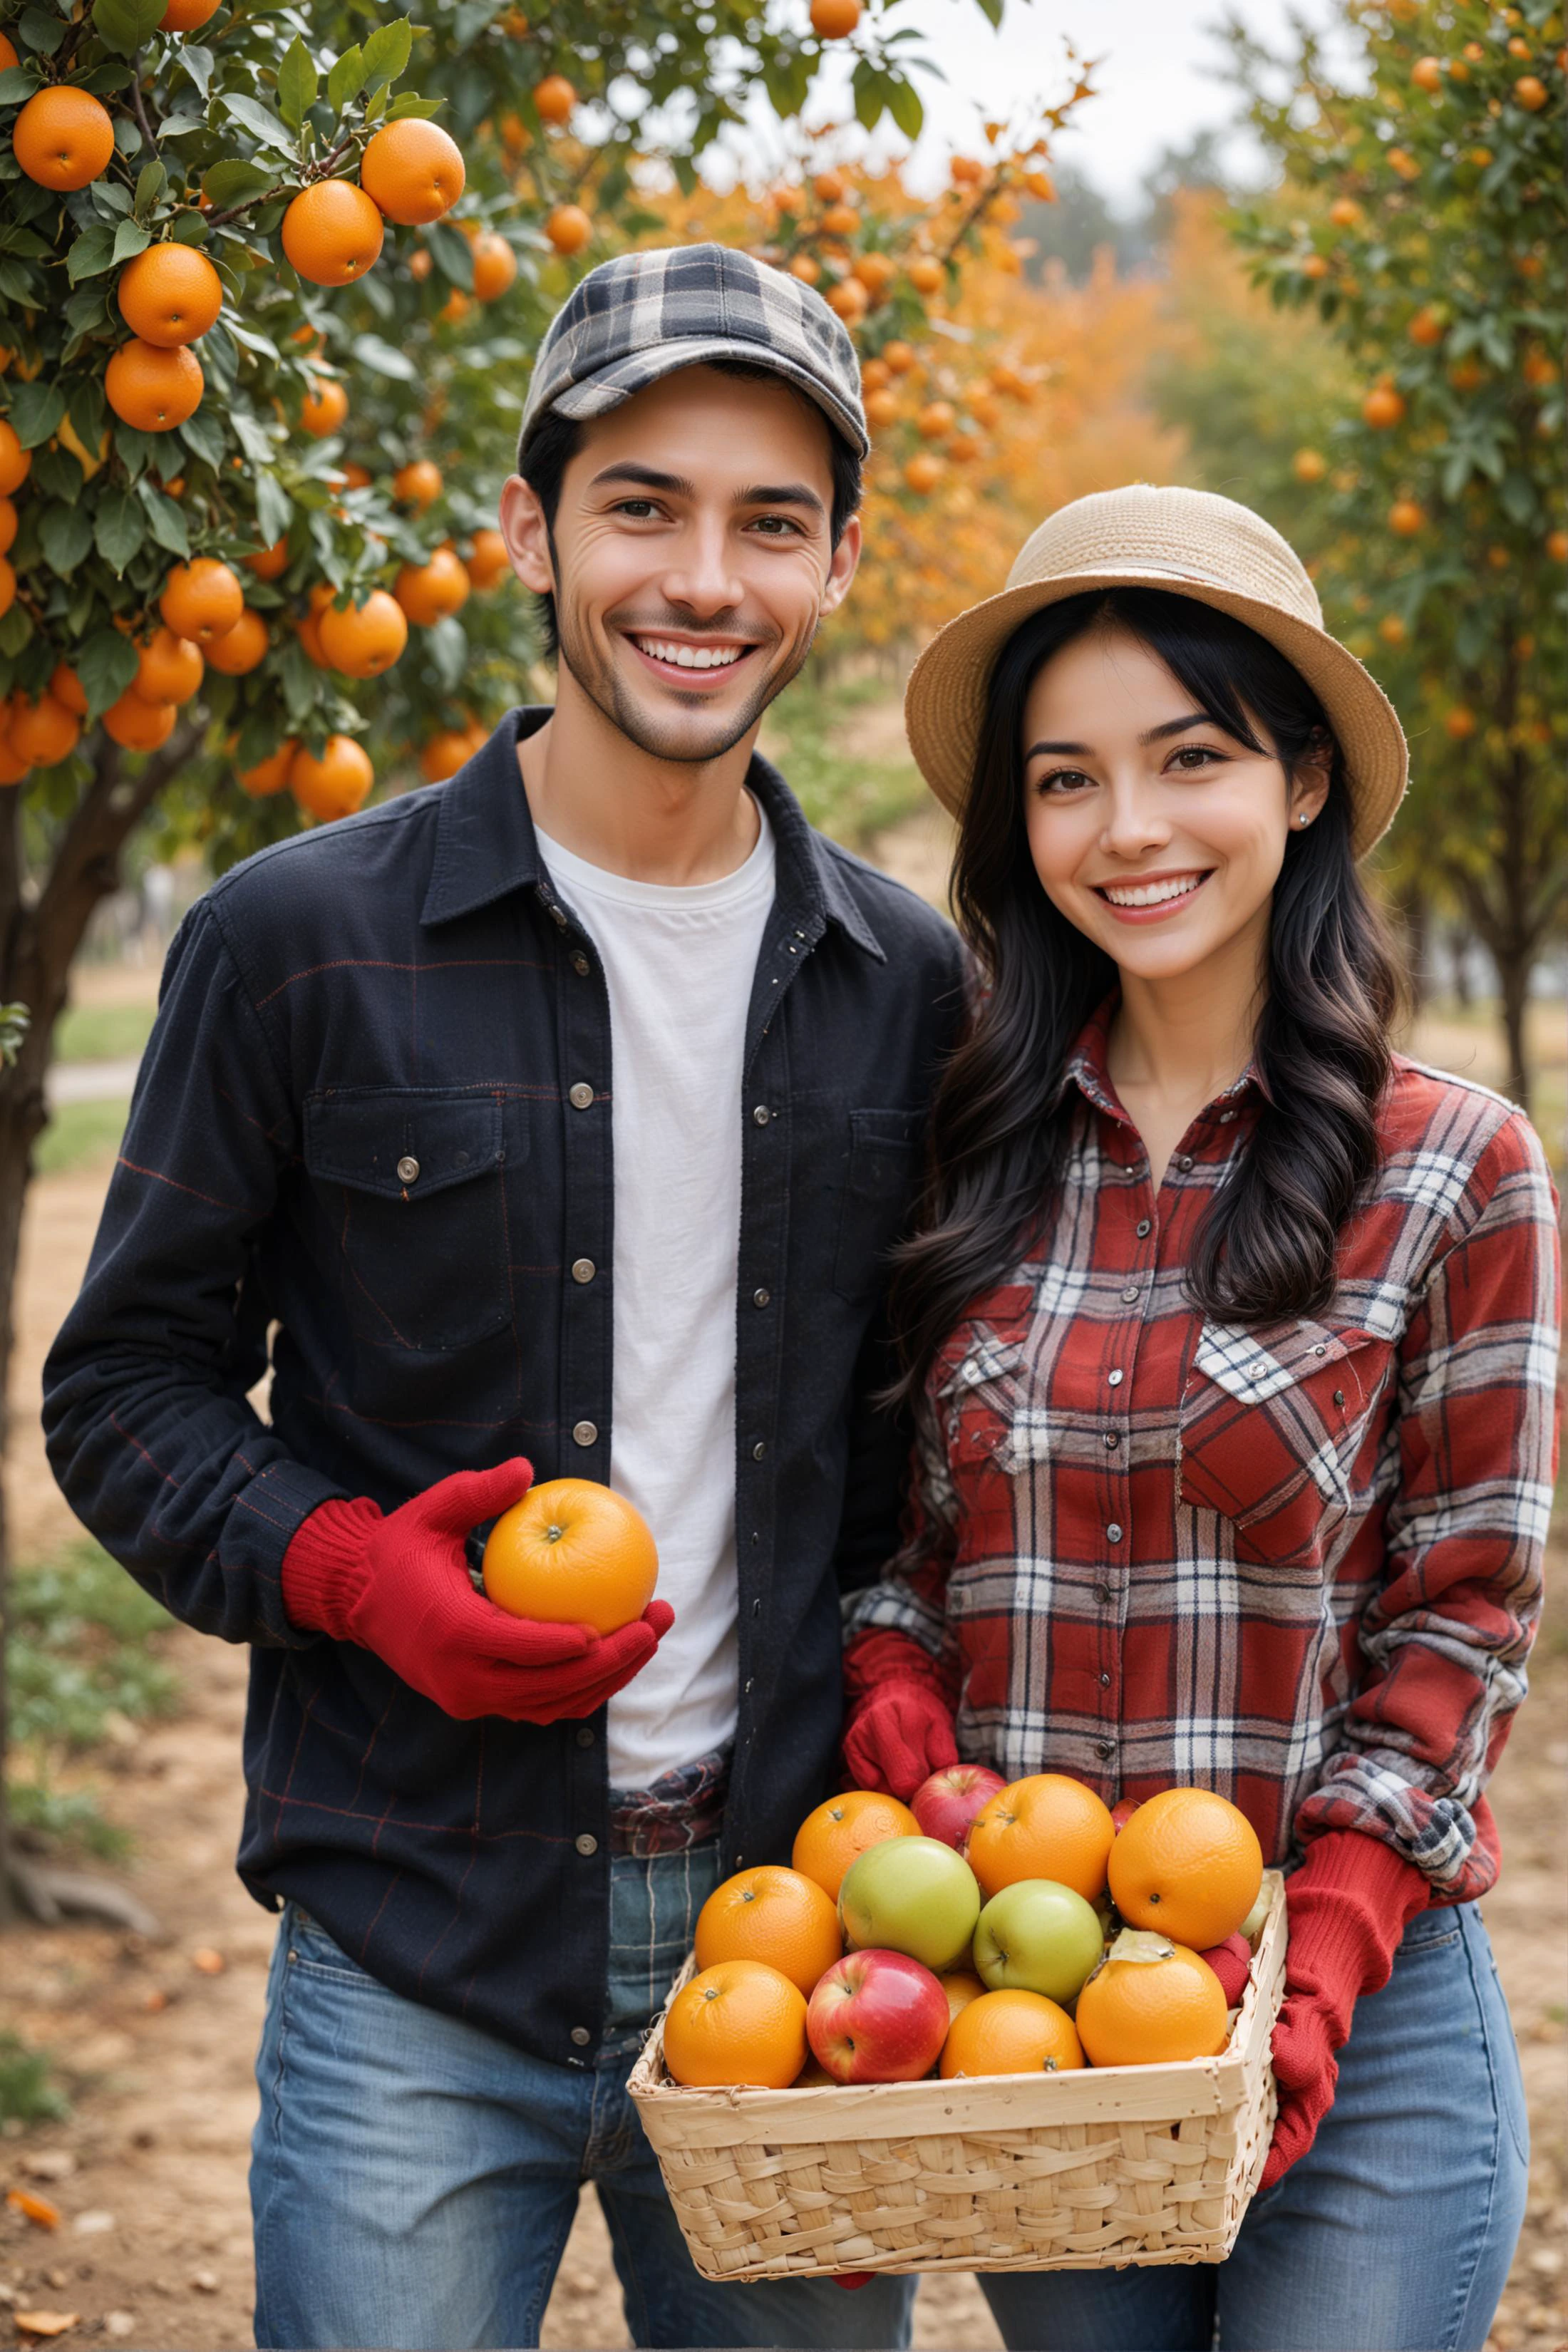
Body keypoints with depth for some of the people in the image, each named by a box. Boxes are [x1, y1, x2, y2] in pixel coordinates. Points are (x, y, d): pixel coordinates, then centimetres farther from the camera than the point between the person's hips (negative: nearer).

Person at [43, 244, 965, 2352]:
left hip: (795, 1934, 3)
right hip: (419, 1960, -3)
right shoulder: (302, 947, -5)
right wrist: (345, 1569, -16)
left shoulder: (907, 985, 5)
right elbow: (128, 1385, 1)